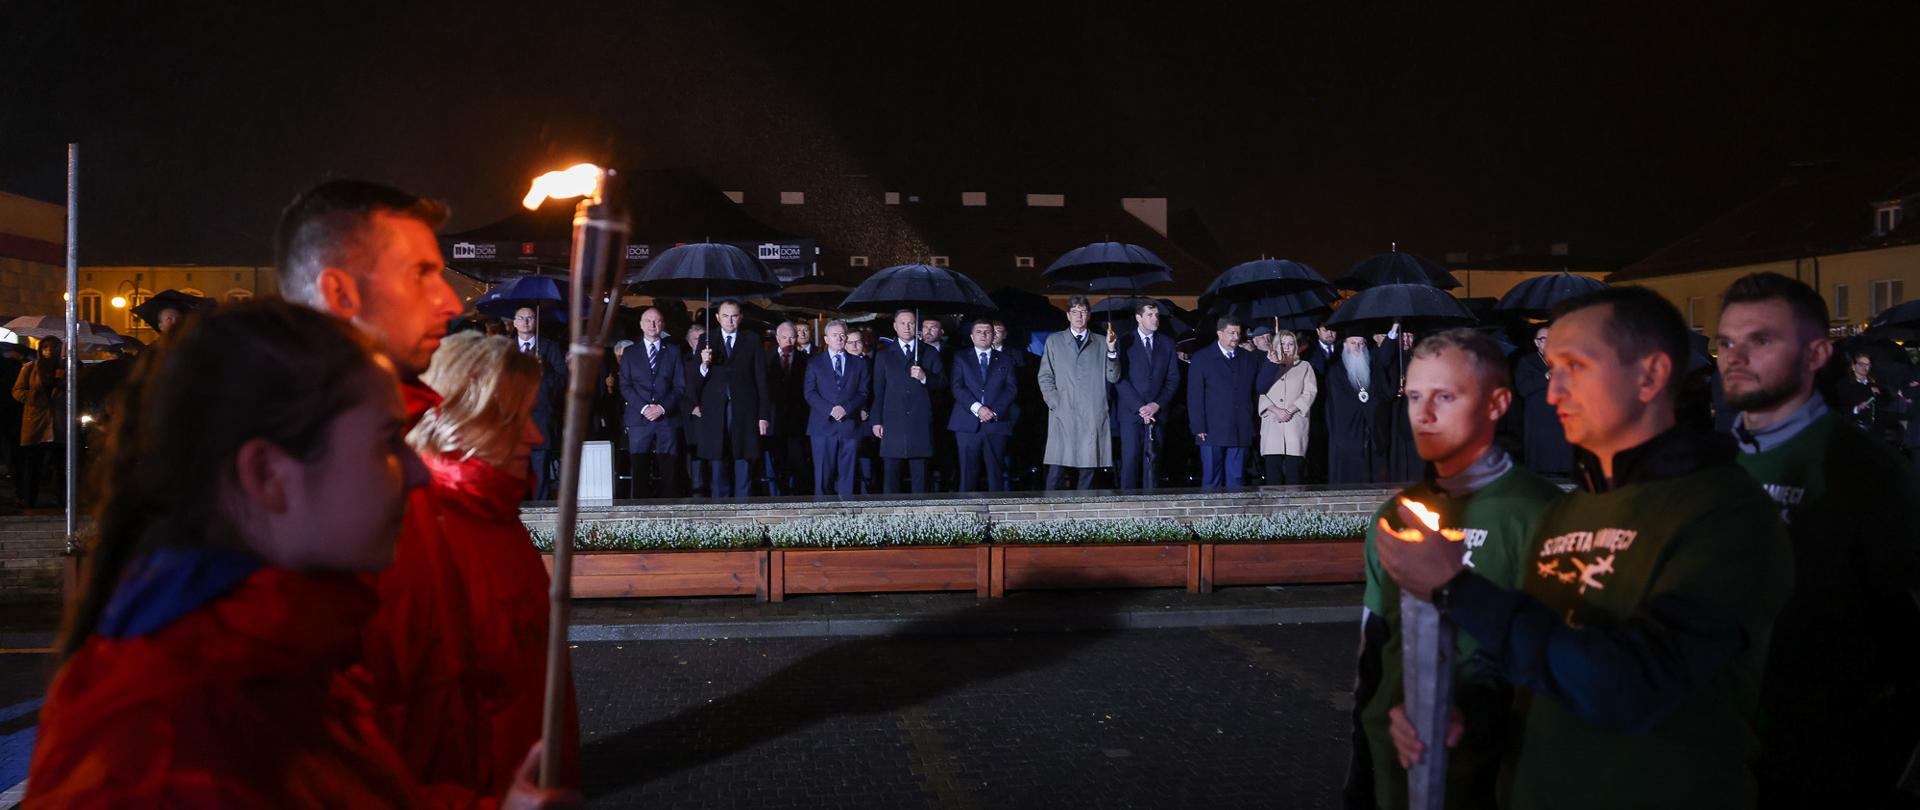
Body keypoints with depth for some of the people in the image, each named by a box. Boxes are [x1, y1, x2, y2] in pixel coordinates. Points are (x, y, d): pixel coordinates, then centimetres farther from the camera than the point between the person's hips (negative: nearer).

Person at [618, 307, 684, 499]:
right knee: (640, 474, -3)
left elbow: (680, 386, 7)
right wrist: (644, 408, -9)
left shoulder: (673, 351, 13)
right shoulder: (630, 352, 13)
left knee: (669, 473, -5)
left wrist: (662, 407, -8)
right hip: (638, 419, 0)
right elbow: (625, 386, 6)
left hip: (667, 418, 0)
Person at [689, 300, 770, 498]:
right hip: (715, 413, 1)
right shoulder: (706, 342, 9)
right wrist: (703, 365, -16)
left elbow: (761, 379, 4)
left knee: (743, 469, 1)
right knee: (718, 469, 4)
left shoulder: (752, 341, 7)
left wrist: (764, 415, -1)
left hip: (744, 413, -1)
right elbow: (692, 383, 4)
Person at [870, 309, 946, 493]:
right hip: (893, 424, 0)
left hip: (921, 423, 0)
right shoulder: (883, 355, 14)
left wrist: (925, 377, -12)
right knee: (890, 473, -3)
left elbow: (943, 383, 7)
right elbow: (878, 391, 11)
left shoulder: (930, 353, 13)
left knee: (920, 474, 1)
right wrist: (877, 421, 4)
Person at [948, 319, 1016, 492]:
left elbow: (1011, 390, 7)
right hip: (968, 425, -1)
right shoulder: (961, 358, 14)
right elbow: (957, 388, 2)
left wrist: (994, 411, -9)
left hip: (996, 424, 1)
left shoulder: (1004, 361, 17)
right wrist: (976, 408, -13)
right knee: (968, 474, -4)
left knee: (996, 474, -2)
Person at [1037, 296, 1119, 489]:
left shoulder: (1101, 343, 14)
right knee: (1057, 469, -8)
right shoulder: (1054, 341, 14)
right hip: (1063, 415, -1)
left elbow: (1113, 378, 8)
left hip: (1093, 418, 1)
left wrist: (1112, 350, -5)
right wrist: (1054, 403, -2)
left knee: (1087, 470, -1)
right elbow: (1045, 377, 11)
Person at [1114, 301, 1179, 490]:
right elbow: (1120, 378, -4)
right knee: (1130, 460, -8)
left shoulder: (1167, 343, 13)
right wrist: (1139, 407, -11)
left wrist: (1157, 404, -5)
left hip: (1157, 412, 3)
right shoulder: (1124, 342, 2)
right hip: (1131, 412, -3)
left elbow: (1173, 378, 9)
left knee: (1153, 461, 0)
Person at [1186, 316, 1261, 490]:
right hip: (1213, 430, -3)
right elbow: (1194, 396, -2)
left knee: (1236, 480, 4)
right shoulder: (1202, 358, 3)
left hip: (1241, 430, 3)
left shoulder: (1249, 358, 14)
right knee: (1211, 481, 0)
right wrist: (1199, 428, -8)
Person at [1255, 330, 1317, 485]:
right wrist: (1275, 410, -9)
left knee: (1294, 471, -9)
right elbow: (1260, 392, 7)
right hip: (1272, 424, 1)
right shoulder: (1268, 367, 19)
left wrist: (1290, 410, -8)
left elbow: (1310, 392, 4)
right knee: (1273, 469, -7)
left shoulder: (1304, 367, 17)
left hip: (1295, 424, -1)